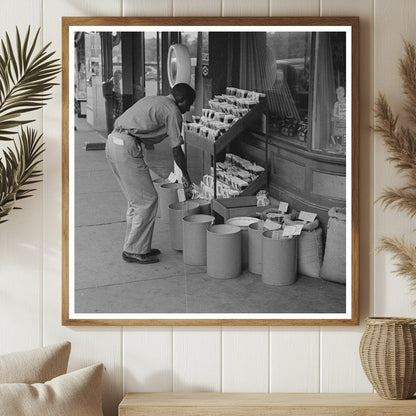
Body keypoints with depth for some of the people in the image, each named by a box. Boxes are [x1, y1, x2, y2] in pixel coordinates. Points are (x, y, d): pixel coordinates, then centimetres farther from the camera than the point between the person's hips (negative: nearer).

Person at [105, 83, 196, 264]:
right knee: (147, 200, -2)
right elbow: (176, 150, -3)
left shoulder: (151, 100, 23)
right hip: (127, 148, -10)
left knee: (136, 200, 17)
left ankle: (135, 246, 23)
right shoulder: (172, 111, -3)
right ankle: (134, 251, 4)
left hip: (113, 141, 10)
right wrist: (185, 175, 10)